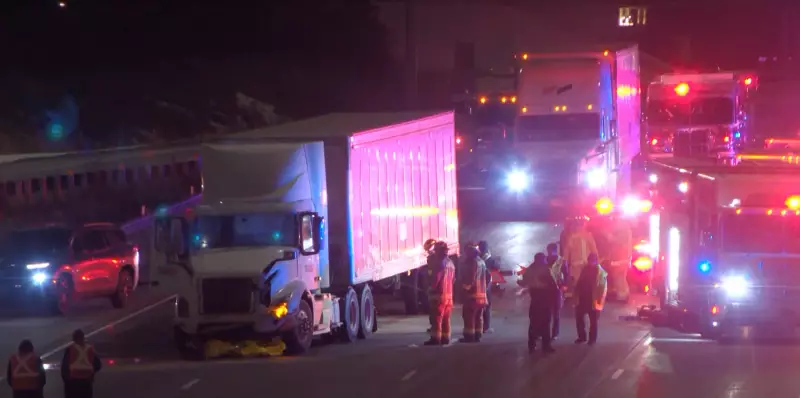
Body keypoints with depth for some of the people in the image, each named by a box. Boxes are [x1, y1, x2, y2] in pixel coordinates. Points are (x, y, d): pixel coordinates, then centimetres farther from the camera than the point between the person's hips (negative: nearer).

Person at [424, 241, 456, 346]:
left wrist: (431, 288, -2)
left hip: (439, 294, -9)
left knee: (436, 318, -7)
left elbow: (435, 278, -17)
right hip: (449, 294, 9)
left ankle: (435, 338, -10)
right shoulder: (450, 263, 13)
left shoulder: (440, 262, -15)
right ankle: (445, 338, 12)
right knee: (445, 319, 11)